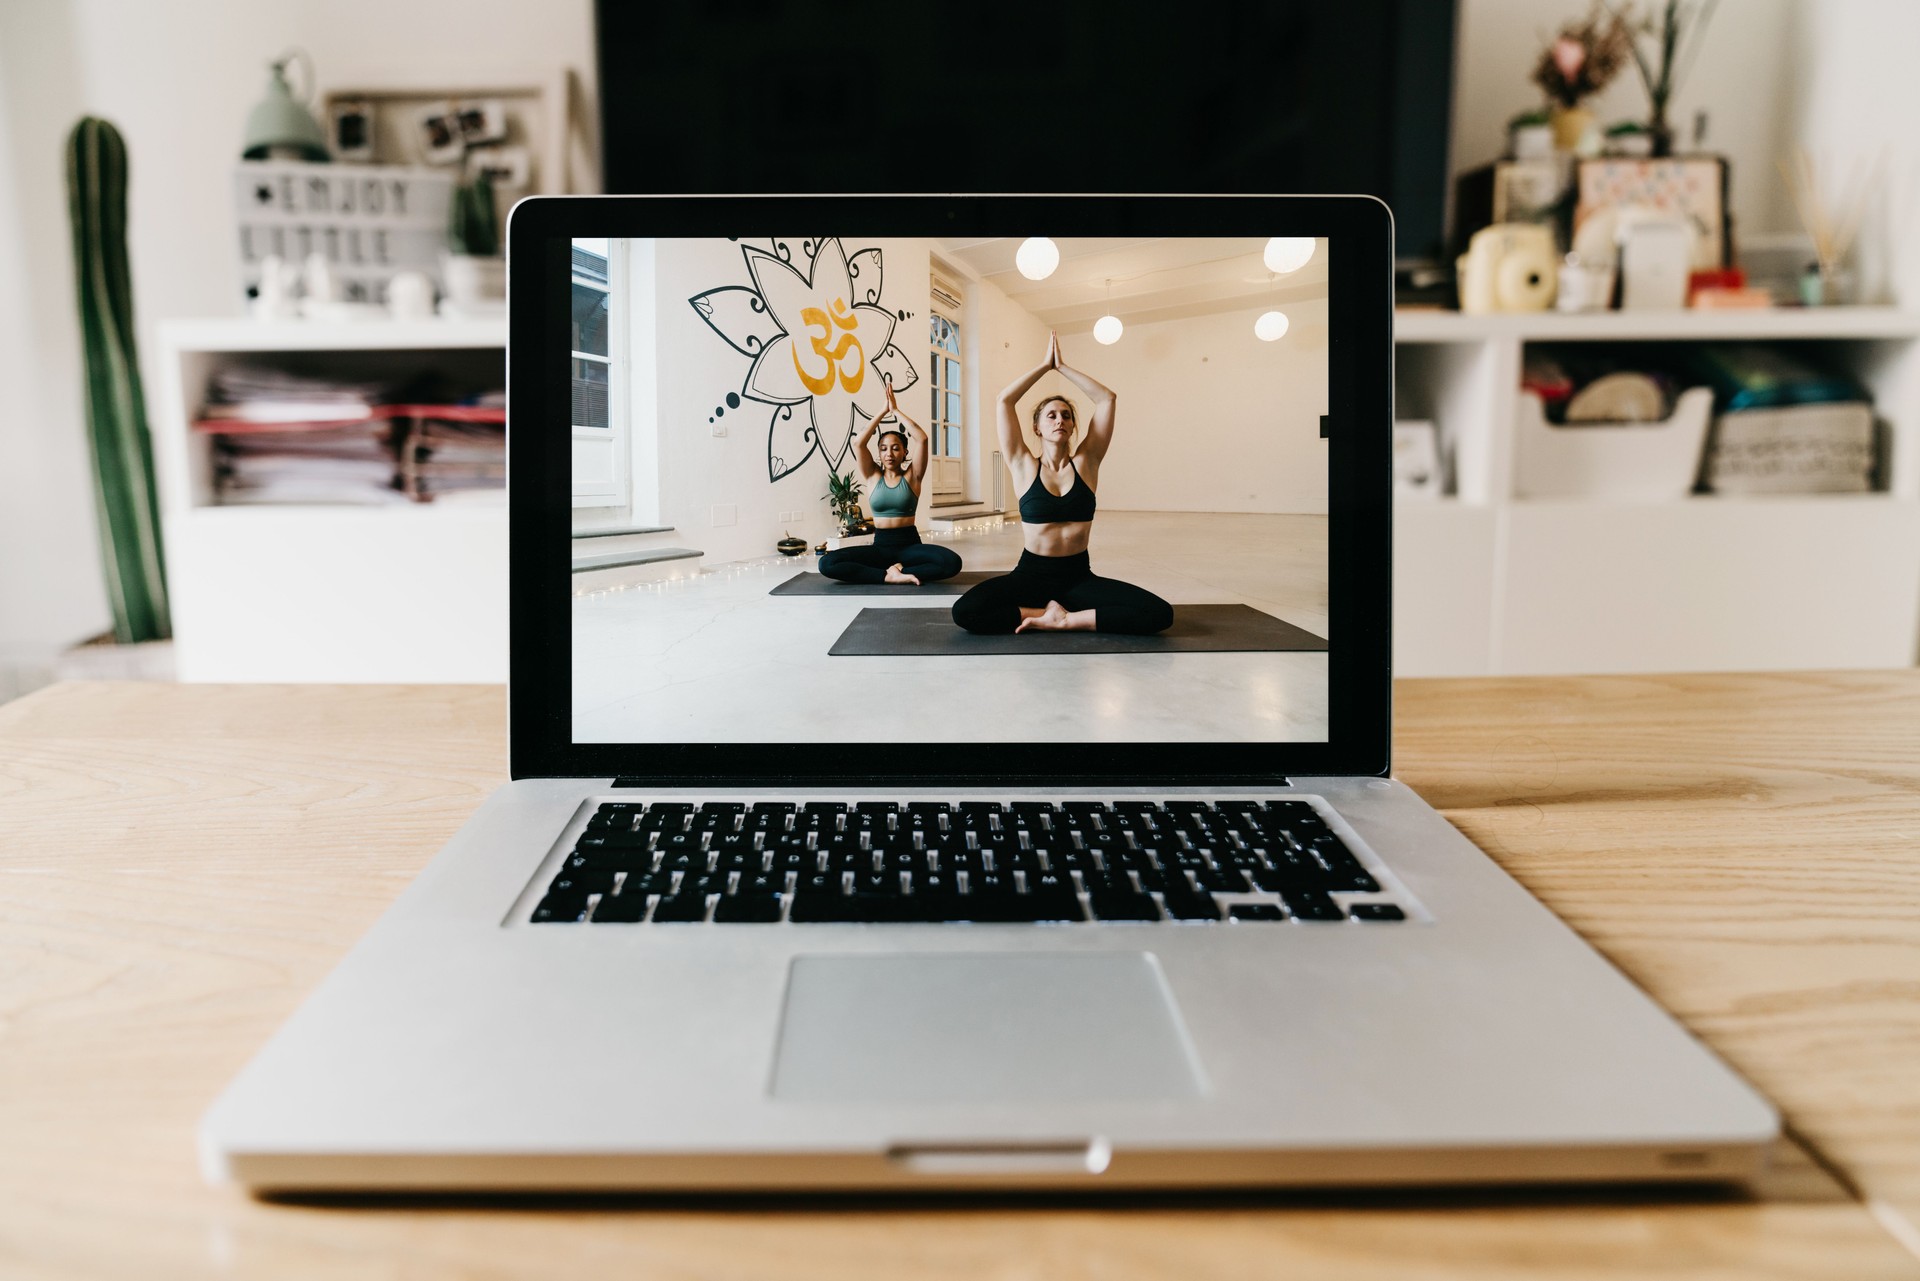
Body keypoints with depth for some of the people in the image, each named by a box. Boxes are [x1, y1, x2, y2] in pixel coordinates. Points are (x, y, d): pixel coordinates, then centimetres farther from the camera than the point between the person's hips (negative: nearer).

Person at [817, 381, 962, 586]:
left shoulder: (911, 477, 3)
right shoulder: (873, 477, 7)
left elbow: (922, 439, -11)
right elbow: (858, 444, -7)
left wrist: (896, 411, -7)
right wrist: (882, 411, -6)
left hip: (909, 544, -1)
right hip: (880, 546, 1)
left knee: (951, 562, -33)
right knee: (827, 563, -24)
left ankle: (895, 571, -18)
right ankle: (891, 575, -25)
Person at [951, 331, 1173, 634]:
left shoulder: (1085, 463, 6)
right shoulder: (1024, 467, 2)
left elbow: (1106, 399, 1)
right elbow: (1005, 401, -4)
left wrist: (1062, 366, 5)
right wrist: (1045, 364, 4)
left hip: (1078, 577, 1)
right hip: (1032, 575, -1)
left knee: (1159, 614, -23)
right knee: (964, 611, -30)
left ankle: (1063, 620, -12)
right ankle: (1055, 614, -11)